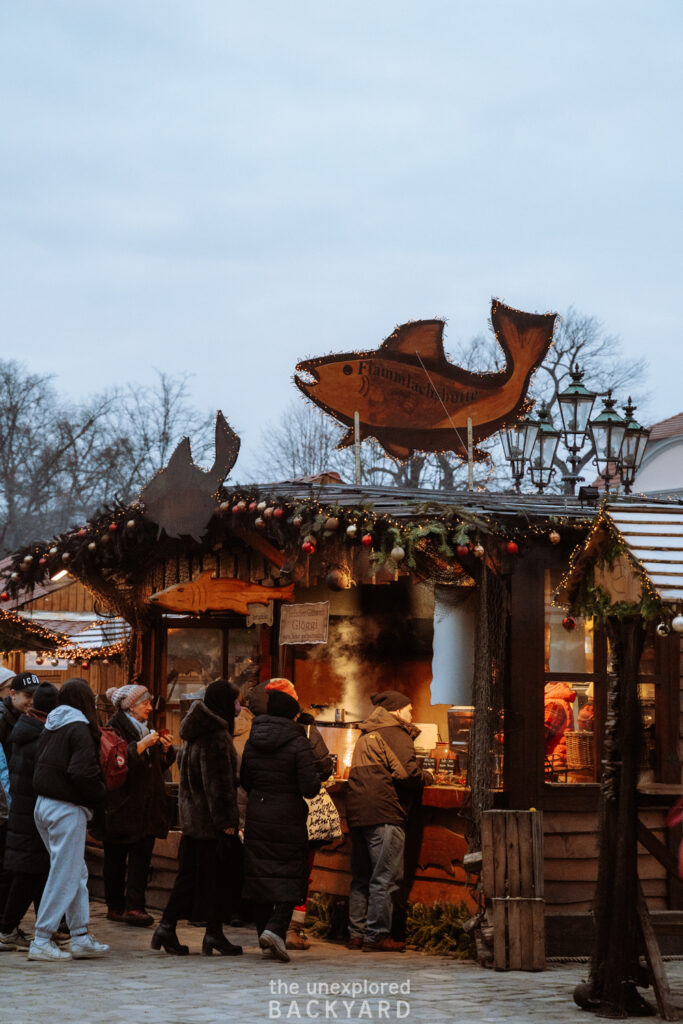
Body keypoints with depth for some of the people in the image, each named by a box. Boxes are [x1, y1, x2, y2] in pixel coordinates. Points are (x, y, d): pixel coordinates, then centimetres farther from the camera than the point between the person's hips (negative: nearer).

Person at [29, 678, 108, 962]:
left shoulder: (50, 727, 12)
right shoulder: (78, 729, -12)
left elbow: (40, 767, 15)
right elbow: (82, 772, -22)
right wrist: (99, 798, -7)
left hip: (43, 805, 8)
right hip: (67, 809, -8)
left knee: (77, 873, 15)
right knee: (64, 876, -3)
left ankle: (80, 937, 17)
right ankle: (41, 941, -3)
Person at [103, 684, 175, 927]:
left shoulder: (145, 728, 18)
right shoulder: (114, 729, -7)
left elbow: (158, 766, 21)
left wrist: (166, 749, 3)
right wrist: (142, 745, -24)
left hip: (146, 805, 7)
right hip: (122, 805, -7)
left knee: (142, 856, -2)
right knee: (116, 858, 2)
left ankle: (134, 906, -5)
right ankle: (115, 906, 10)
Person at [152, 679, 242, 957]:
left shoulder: (196, 731, 13)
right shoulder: (216, 736, -17)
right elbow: (218, 781, -19)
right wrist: (225, 820, -18)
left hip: (193, 815, 9)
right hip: (211, 818, -9)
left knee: (190, 873, 12)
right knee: (215, 874, -1)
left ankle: (167, 928, 10)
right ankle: (214, 935, 5)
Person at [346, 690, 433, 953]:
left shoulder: (366, 736, 22)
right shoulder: (395, 734, -5)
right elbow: (406, 772, -17)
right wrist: (427, 777, 3)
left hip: (357, 812, 9)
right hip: (383, 814, -9)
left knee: (361, 877, 13)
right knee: (385, 877, -6)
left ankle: (357, 933, 15)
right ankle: (377, 935, -7)